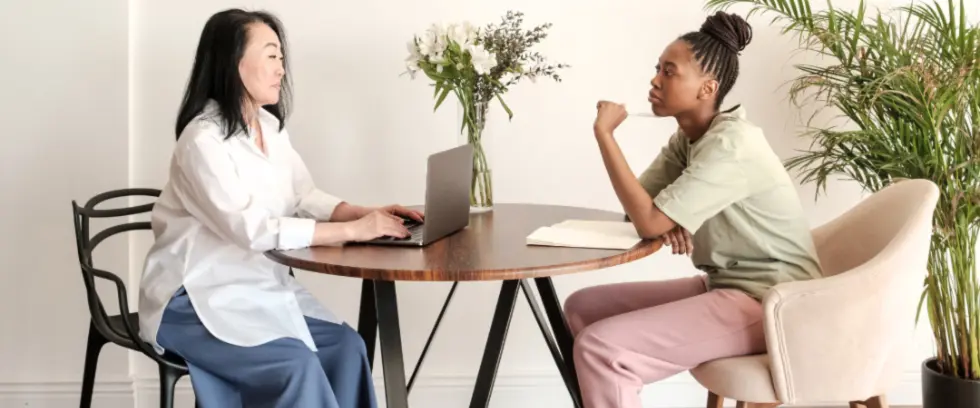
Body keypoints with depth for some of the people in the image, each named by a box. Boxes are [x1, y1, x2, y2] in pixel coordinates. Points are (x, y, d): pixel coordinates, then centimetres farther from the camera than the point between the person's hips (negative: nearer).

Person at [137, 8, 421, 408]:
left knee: (345, 345, -12)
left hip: (260, 285, 8)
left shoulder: (270, 127, 6)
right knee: (296, 365, -25)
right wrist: (353, 230, -28)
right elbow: (253, 230, -27)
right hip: (199, 297, -7)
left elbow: (306, 198, 6)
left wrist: (366, 214, -13)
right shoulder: (204, 140, -20)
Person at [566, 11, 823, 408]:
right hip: (725, 286, 10)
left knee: (598, 348, -23)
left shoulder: (730, 145, -21)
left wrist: (604, 132, -20)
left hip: (767, 301, -10)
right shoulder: (686, 137, 8)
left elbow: (649, 222, -24)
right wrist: (669, 218, -13)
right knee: (582, 307, 8)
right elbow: (642, 206, 11)